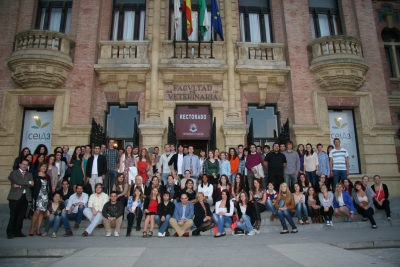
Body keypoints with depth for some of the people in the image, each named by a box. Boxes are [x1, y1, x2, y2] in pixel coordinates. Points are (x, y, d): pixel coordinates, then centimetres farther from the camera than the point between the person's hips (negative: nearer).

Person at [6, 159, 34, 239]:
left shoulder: (29, 174, 18)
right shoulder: (14, 173, 6)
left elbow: (32, 184, 1)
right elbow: (17, 181, -13)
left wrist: (20, 186, -9)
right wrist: (28, 182, -8)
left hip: (25, 197, 4)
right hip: (15, 197, -4)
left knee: (21, 216, 5)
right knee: (13, 215, -3)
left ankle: (18, 232, 12)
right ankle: (10, 233, 4)